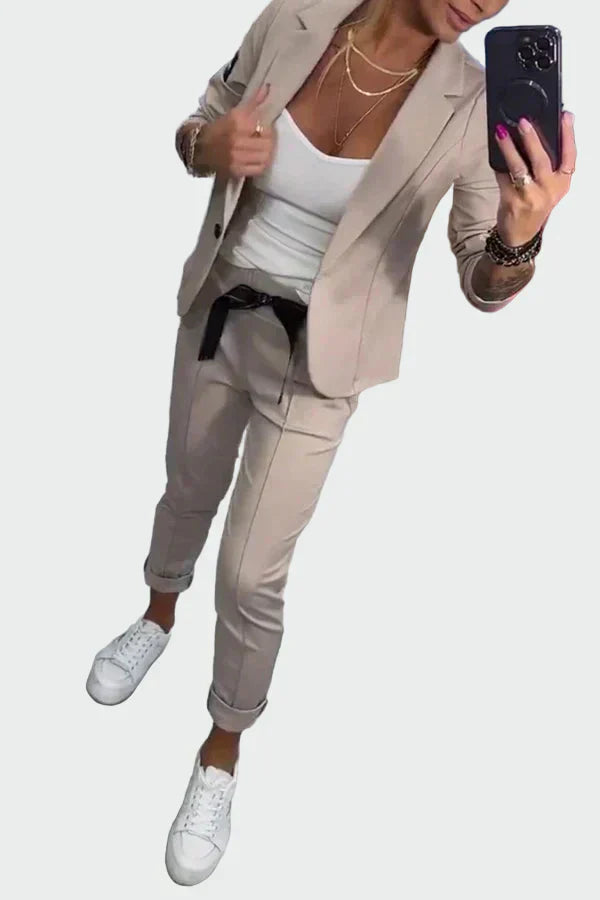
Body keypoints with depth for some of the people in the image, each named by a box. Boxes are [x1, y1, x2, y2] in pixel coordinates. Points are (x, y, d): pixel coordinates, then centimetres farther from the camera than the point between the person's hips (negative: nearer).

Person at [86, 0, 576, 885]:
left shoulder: (472, 103, -18)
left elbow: (484, 286, -13)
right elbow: (197, 129, 3)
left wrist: (520, 235, -36)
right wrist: (211, 147, -22)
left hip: (315, 365, -3)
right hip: (217, 315, 4)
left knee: (250, 575, 3)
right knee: (188, 490, 25)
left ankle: (222, 755, 30)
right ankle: (159, 616, 58)